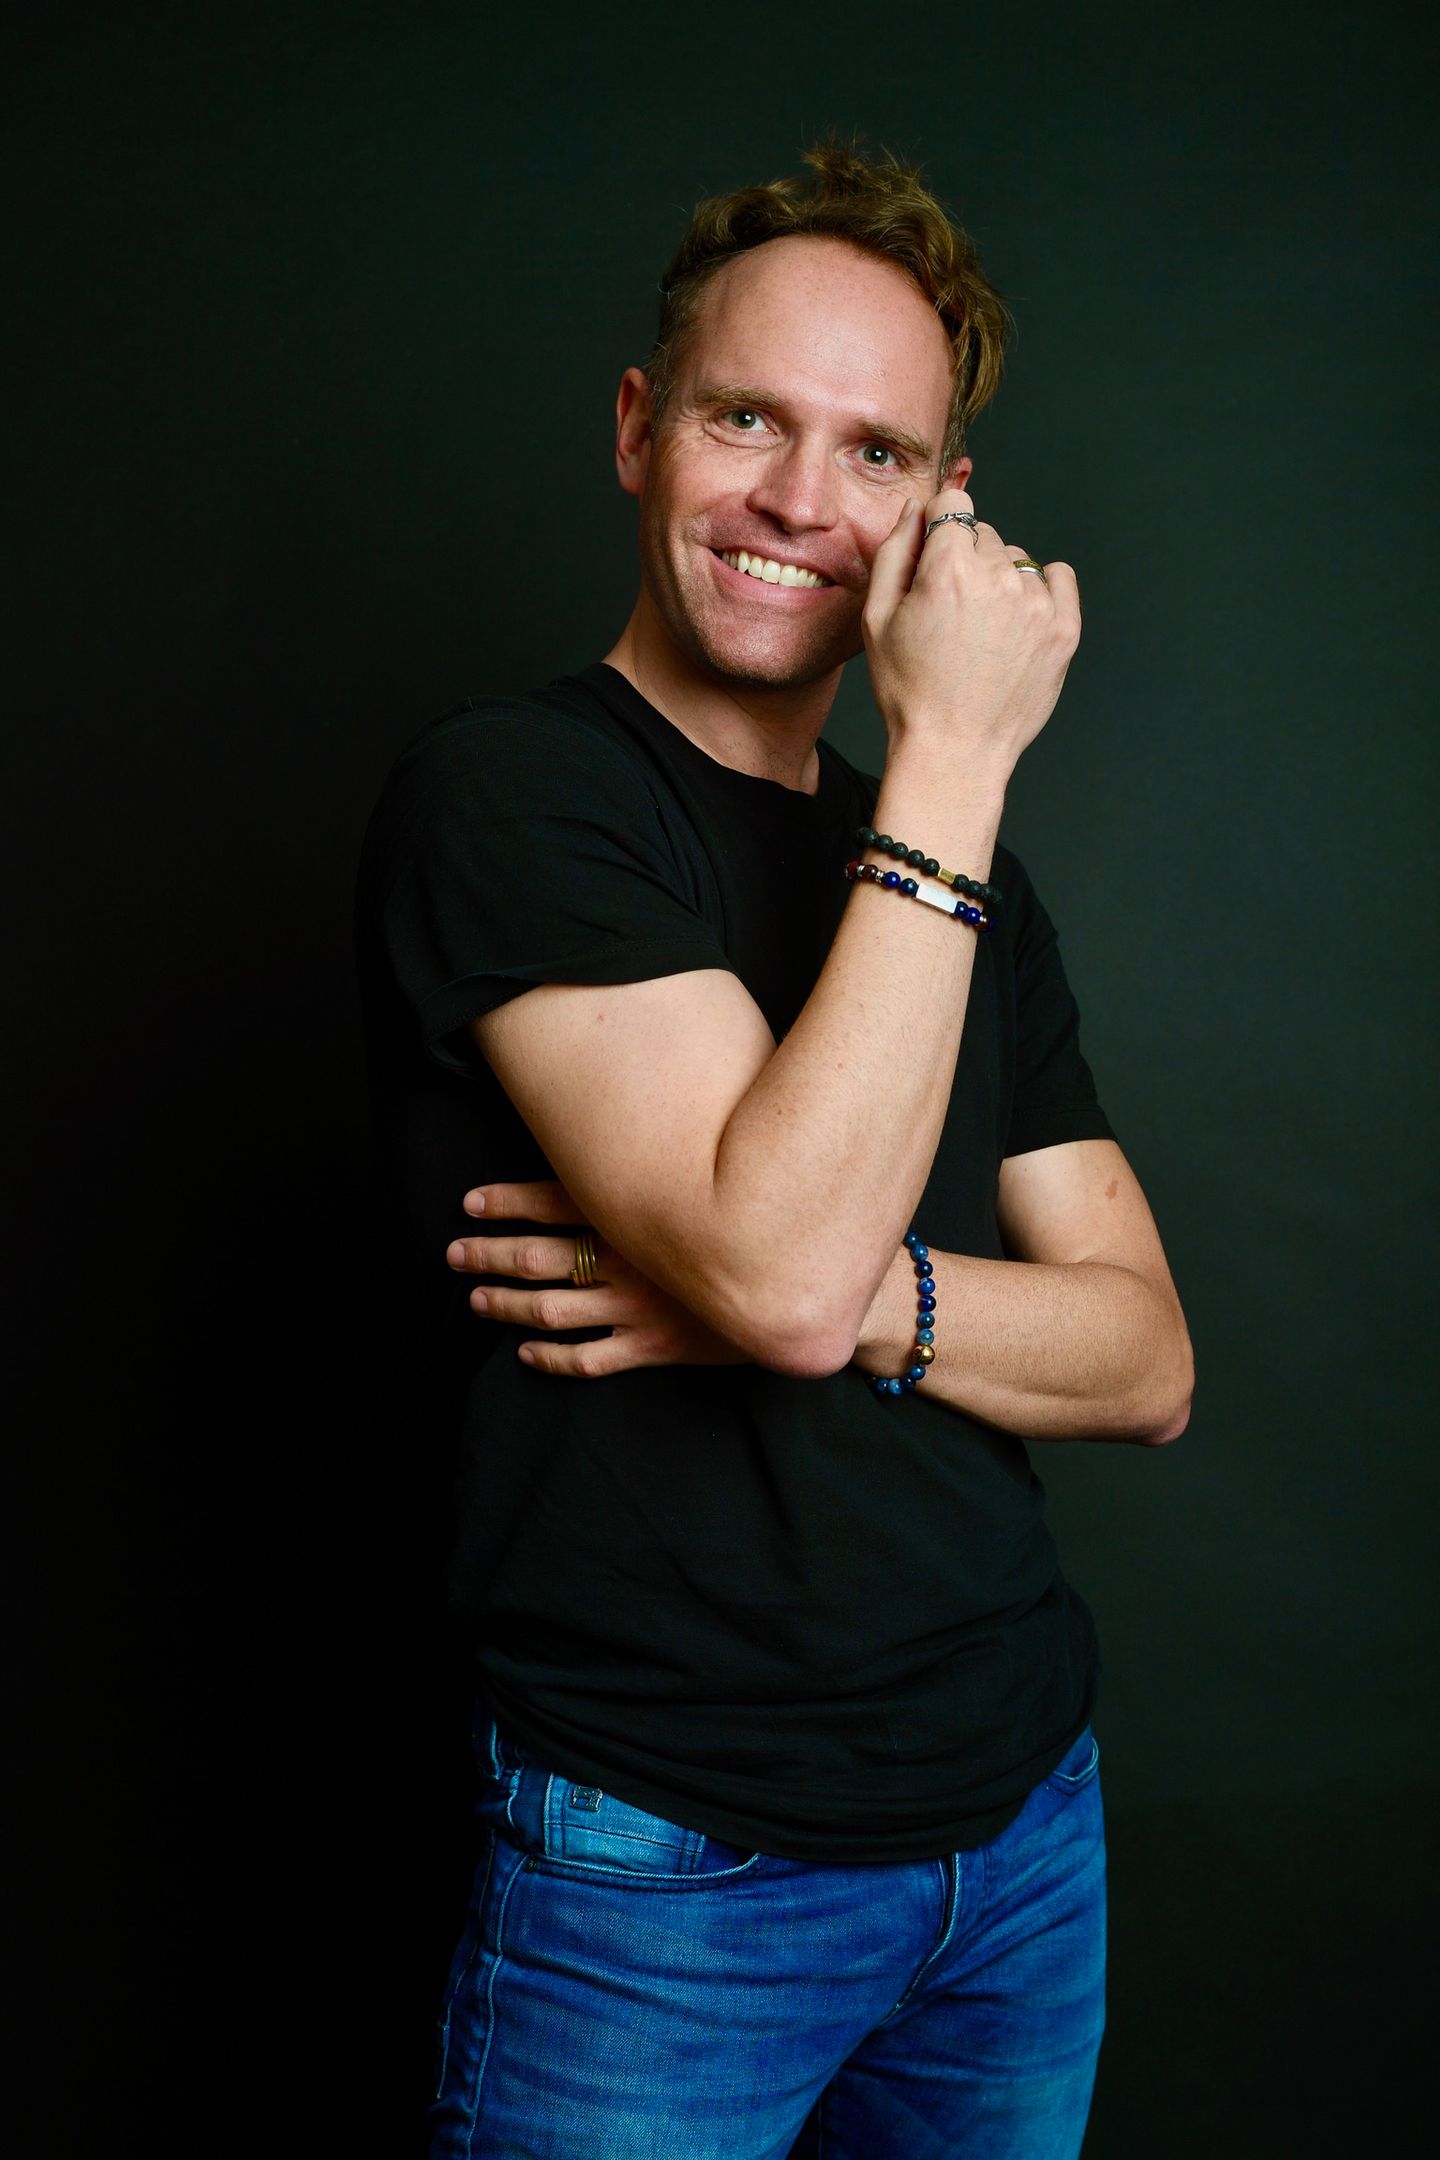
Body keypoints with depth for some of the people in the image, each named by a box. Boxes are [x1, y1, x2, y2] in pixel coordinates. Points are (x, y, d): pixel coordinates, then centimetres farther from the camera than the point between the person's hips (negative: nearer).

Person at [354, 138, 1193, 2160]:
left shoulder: (972, 888, 8)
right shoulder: (504, 791, -11)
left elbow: (1147, 1361, 3)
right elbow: (785, 1265, -24)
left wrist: (845, 1292, -17)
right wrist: (957, 754, -20)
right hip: (665, 1870, -6)